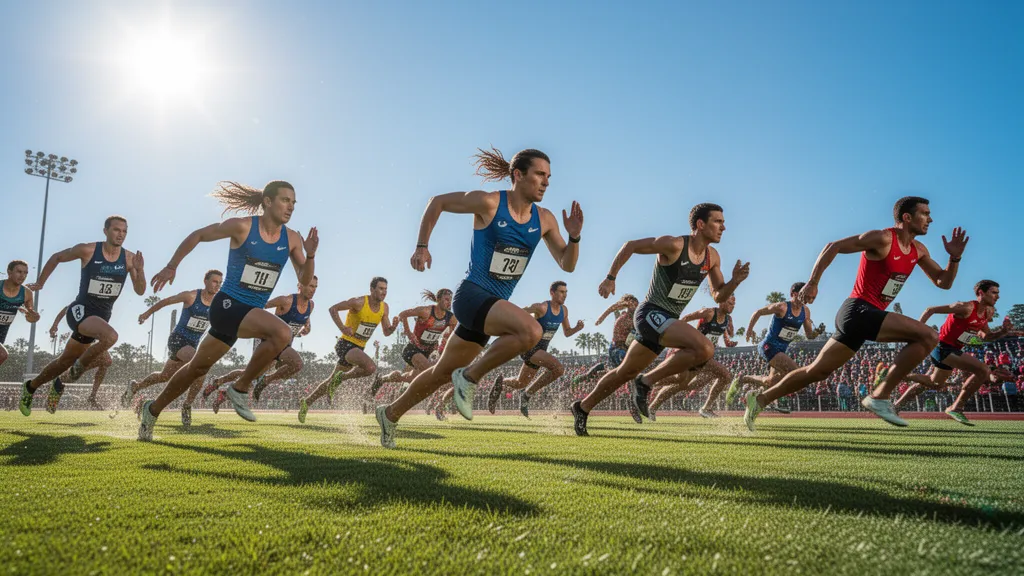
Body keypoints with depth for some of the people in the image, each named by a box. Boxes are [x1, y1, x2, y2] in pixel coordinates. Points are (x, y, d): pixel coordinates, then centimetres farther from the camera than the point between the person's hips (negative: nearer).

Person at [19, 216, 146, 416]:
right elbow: (56, 258, 5)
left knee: (66, 360, 19)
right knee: (110, 336, -35)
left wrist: (140, 270, -24)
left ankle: (30, 387, 44)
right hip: (81, 310, -5)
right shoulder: (87, 250, -12)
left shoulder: (129, 258, -5)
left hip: (102, 316, 5)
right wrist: (40, 283, 11)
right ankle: (75, 372, -10)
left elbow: (140, 291, -7)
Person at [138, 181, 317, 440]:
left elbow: (305, 280, 1)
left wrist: (310, 255, -17)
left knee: (198, 368, 18)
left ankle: (153, 409, 38)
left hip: (252, 311, 6)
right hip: (228, 304, -6)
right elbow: (197, 236, 0)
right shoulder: (242, 227, -12)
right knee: (282, 333, -30)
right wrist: (171, 267, -1)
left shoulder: (292, 239, 0)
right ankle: (240, 388, -12)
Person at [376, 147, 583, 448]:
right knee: (531, 330, -31)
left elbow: (567, 265, 7)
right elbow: (437, 202, -1)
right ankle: (470, 376, -10)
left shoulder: (544, 220, 2)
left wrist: (574, 236, -11)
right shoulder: (488, 203, -13)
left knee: (443, 372, 17)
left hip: (494, 304, 7)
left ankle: (391, 413, 37)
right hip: (471, 295, -7)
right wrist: (422, 247, -4)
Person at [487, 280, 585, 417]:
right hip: (529, 347, -8)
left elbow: (567, 333, 12)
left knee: (520, 384, 18)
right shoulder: (542, 307, -19)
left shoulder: (564, 310, 3)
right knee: (559, 368, -28)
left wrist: (577, 328, -7)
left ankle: (501, 382, 48)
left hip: (540, 350, 8)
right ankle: (527, 394, -13)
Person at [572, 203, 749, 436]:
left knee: (626, 373, 17)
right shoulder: (673, 245, -17)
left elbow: (719, 297, 11)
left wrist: (735, 281, -8)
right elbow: (630, 246, -8)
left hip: (667, 322, 8)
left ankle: (582, 407, 32)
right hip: (651, 314, -8)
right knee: (705, 348, -26)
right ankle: (646, 382, -14)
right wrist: (610, 278, -7)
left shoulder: (712, 257, 5)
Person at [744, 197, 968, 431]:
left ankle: (760, 399, 11)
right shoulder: (882, 239, -10)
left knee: (818, 370, 8)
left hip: (858, 316, 9)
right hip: (859, 311, -9)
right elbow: (834, 246, -11)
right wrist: (813, 283, -16)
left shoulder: (918, 250, 16)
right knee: (928, 336, -16)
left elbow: (943, 282, 22)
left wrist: (955, 257, 3)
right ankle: (880, 397, -14)